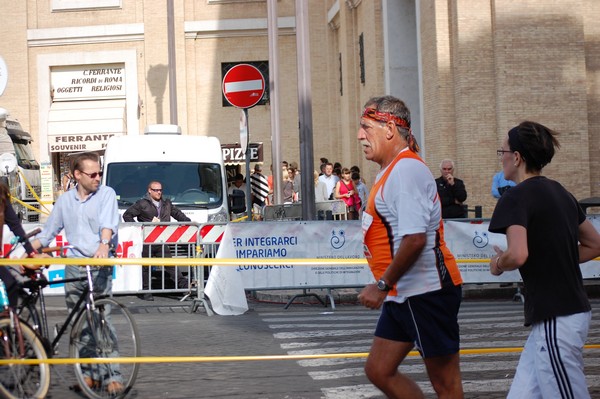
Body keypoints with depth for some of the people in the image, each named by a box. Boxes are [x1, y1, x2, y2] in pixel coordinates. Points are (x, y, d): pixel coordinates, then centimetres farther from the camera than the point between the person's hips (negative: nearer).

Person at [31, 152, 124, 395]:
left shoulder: (106, 194, 2)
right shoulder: (65, 200, 13)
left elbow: (108, 223, -15)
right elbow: (47, 232, 20)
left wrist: (104, 244, -35)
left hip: (99, 266, -4)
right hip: (73, 267, 4)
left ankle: (114, 376, -11)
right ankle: (88, 373, 15)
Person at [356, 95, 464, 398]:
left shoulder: (406, 169, -17)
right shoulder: (391, 171, 15)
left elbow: (415, 238, -26)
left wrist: (382, 285, -19)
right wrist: (387, 287, 19)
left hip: (426, 291, -11)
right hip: (403, 294, 11)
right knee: (378, 370, 12)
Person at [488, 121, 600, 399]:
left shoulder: (516, 198, -12)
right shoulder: (560, 193, 14)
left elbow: (518, 255, -26)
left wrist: (497, 264, -6)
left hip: (556, 319, -9)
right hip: (574, 310, 9)